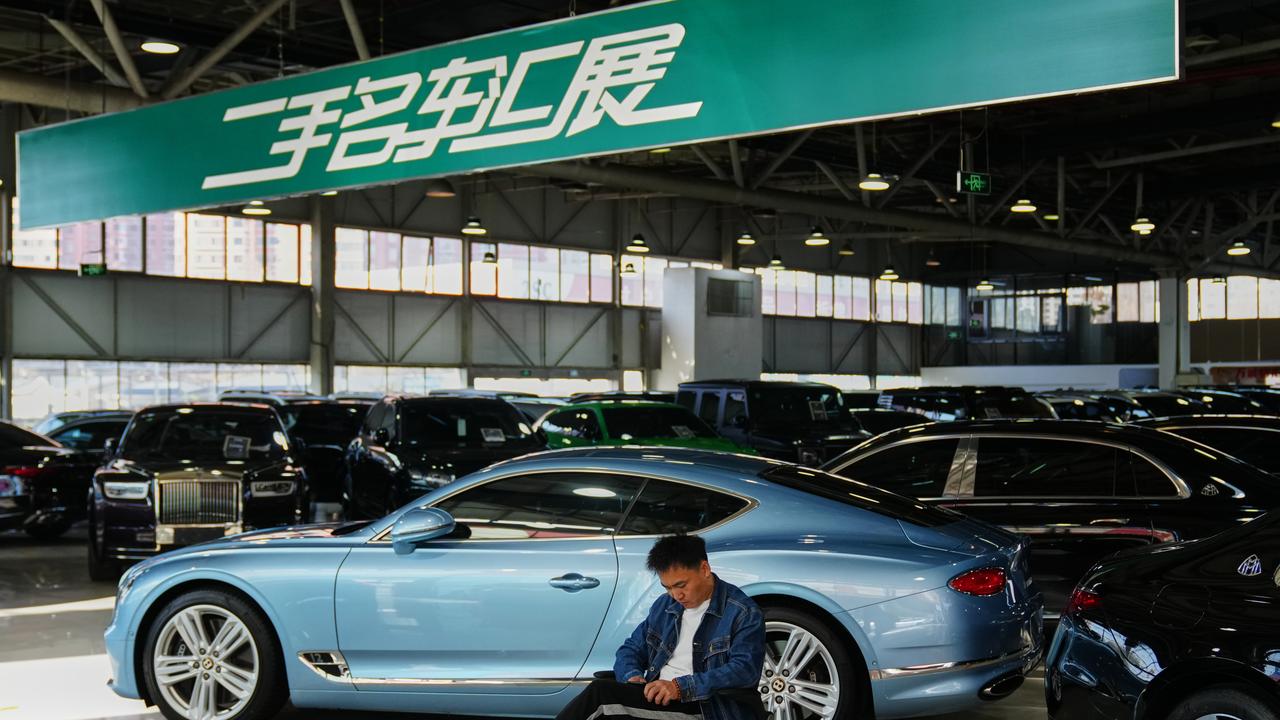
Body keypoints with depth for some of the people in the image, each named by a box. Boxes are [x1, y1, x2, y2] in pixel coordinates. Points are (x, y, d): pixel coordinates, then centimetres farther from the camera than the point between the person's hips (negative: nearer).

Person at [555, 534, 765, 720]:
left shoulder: (744, 612, -3)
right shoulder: (664, 606, 19)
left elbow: (745, 669, -16)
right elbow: (631, 648, 22)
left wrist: (681, 687, -25)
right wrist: (632, 676, -4)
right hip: (657, 696, 6)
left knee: (601, 692, -25)